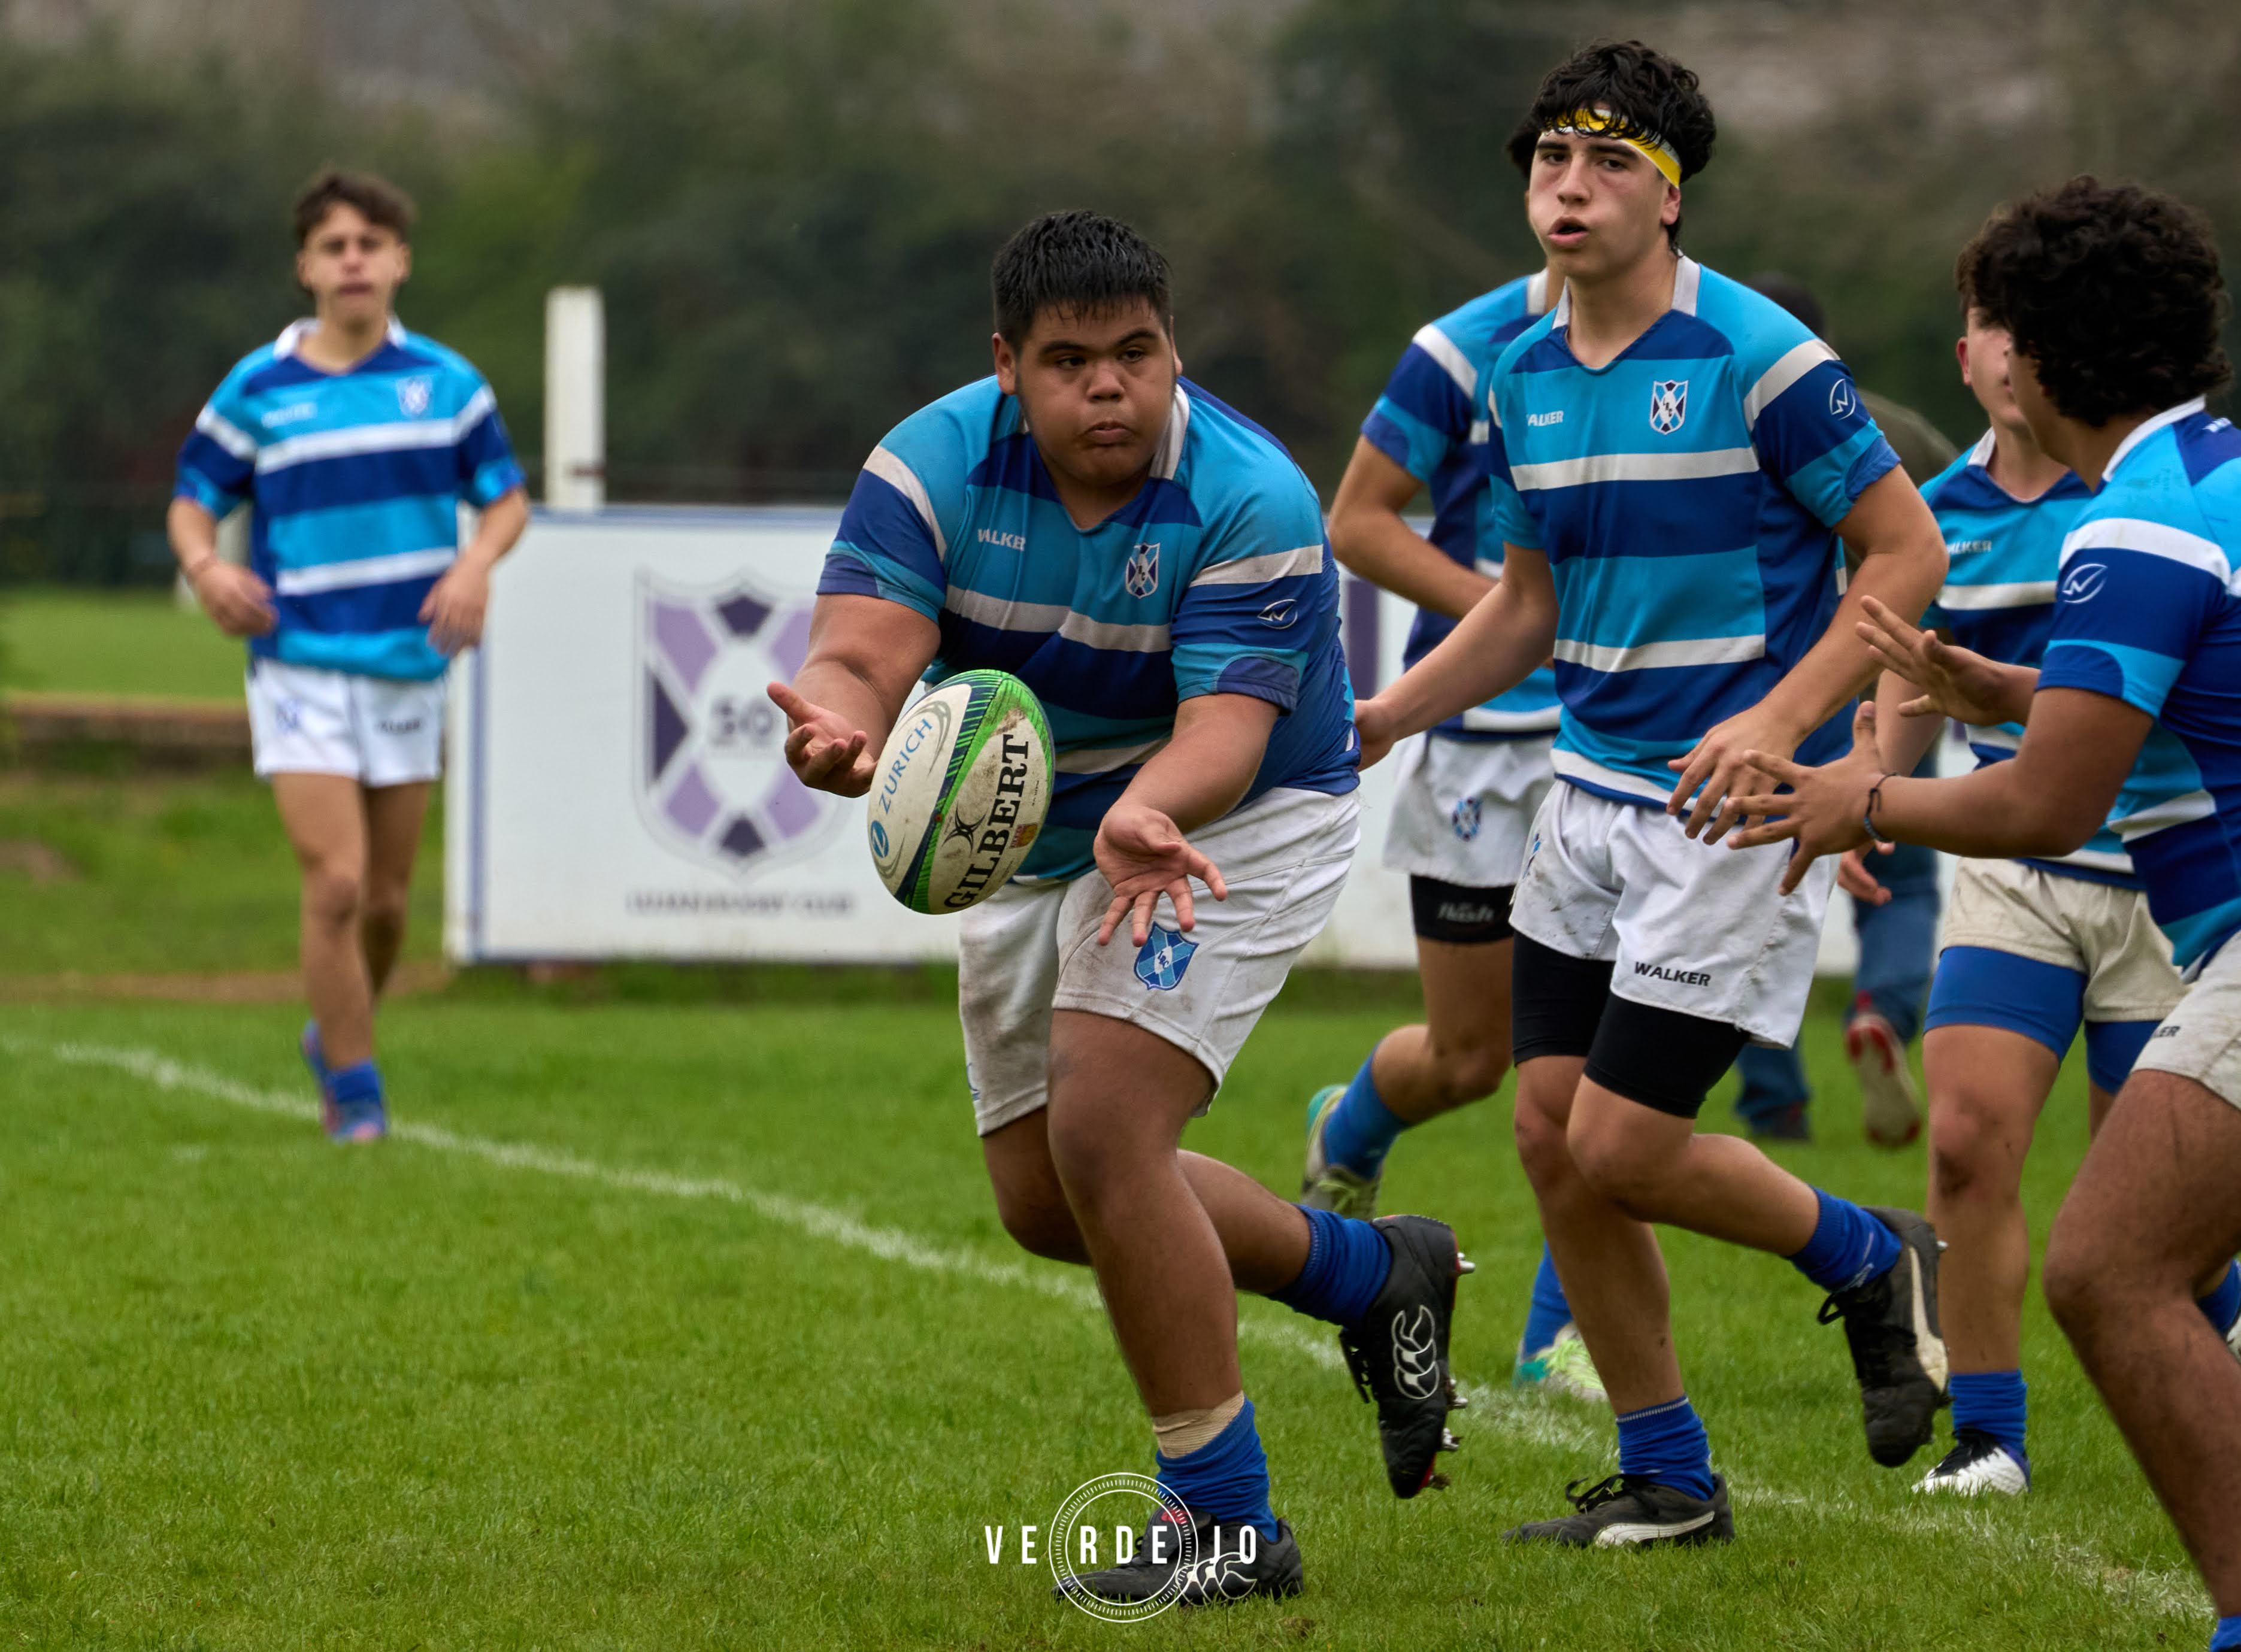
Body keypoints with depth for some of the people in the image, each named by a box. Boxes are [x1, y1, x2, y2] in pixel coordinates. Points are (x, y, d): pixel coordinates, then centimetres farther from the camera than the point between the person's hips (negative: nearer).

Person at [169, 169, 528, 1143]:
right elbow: (194, 501, 8)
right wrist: (206, 568, -14)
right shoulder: (256, 389, 0)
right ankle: (356, 1096, -4)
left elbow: (506, 496, 11)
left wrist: (477, 563, -10)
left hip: (409, 668, 3)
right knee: (336, 881, -15)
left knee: (386, 898, 8)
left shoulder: (445, 383, 4)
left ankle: (338, 1036, 35)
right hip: (300, 665, -3)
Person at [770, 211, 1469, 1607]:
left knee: (1101, 1134, -24)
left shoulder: (1251, 500, -27)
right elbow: (859, 654, -30)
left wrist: (1147, 819, -60)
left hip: (1228, 826, -6)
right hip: (1029, 846, 6)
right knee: (1045, 1202, 12)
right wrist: (838, 729, -56)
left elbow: (1225, 729, -37)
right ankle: (1372, 1273, 34)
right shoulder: (933, 467, -18)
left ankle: (1231, 1527, -13)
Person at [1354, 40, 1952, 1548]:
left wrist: (1779, 721, -23)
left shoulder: (1758, 357, -14)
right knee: (1552, 1135, 3)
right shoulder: (1523, 376, 7)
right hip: (1592, 793, 7)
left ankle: (1870, 1259, 18)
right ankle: (1667, 1482, 16)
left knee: (1622, 1148, -10)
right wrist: (1383, 719, 7)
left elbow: (1908, 551, -11)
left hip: (1735, 804, -7)